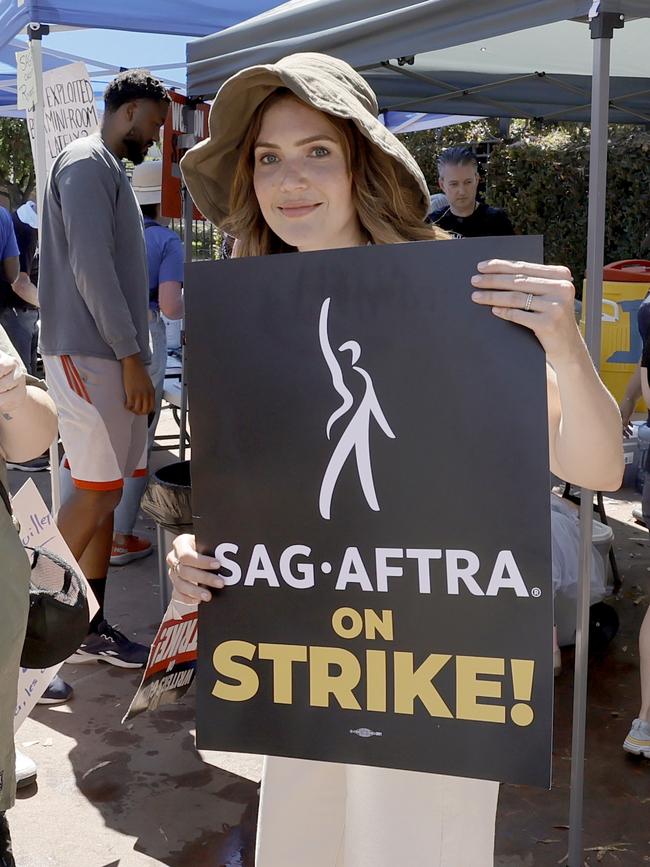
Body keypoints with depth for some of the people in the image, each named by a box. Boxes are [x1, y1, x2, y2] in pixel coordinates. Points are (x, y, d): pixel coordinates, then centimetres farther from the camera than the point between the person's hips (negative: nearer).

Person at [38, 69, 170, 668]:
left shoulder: (111, 171, 21)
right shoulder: (86, 164, -8)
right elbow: (90, 266, -17)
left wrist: (132, 355, 13)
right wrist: (130, 355, -17)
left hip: (111, 356, 9)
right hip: (89, 355, -9)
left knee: (104, 492, 8)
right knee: (96, 493, -8)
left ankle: (90, 628, 14)